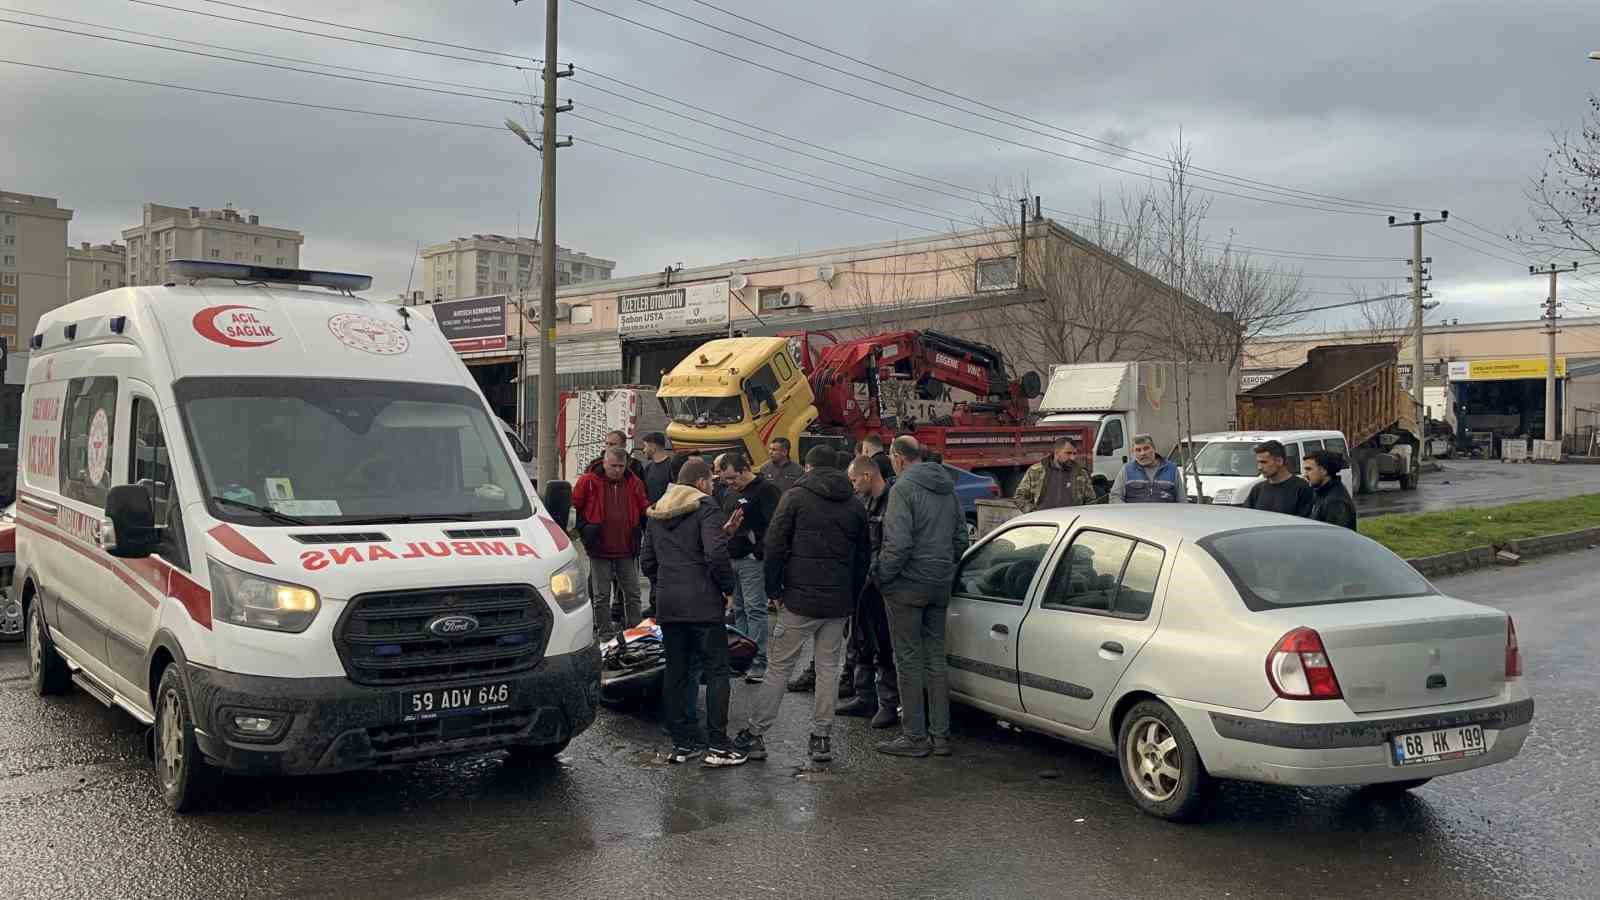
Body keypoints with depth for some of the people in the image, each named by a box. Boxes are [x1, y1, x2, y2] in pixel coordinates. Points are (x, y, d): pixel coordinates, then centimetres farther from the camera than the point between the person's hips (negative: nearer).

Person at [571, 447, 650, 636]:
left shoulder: (634, 483, 6)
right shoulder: (588, 482, -4)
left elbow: (644, 510, 16)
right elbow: (573, 508, 2)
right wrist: (584, 529, -3)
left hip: (627, 550, 3)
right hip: (599, 550, -2)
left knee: (632, 594, 6)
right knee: (601, 596, 5)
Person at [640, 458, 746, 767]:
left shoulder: (656, 514, 15)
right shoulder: (705, 508, -8)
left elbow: (646, 561, 17)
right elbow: (716, 553, -19)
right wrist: (728, 588, -7)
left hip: (668, 605, 7)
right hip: (703, 604, -6)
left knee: (676, 672, 11)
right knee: (716, 672, 0)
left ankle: (681, 743, 15)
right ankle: (717, 746, -2)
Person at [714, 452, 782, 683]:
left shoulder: (766, 490, -8)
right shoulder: (729, 492, 18)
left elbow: (774, 526, -15)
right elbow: (722, 520, 28)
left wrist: (759, 552, -18)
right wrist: (725, 528, 5)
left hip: (752, 560, -8)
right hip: (731, 558, 8)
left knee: (755, 610, -7)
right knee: (738, 610, 11)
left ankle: (758, 664, -4)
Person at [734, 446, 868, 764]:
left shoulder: (795, 497, -2)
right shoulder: (855, 505, 10)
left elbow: (774, 546, -6)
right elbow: (862, 558, 12)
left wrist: (774, 590, 2)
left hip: (800, 599, -3)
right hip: (839, 603, 3)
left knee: (779, 667, 3)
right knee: (829, 668, 10)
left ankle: (755, 734, 7)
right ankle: (822, 738, 12)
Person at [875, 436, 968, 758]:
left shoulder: (904, 488, -14)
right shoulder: (947, 487, 11)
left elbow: (898, 543, -21)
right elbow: (961, 537, 16)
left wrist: (881, 575, -8)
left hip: (908, 585, -7)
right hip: (941, 586, 7)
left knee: (909, 660, 1)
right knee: (935, 658, 13)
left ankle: (915, 736, 5)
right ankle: (941, 735, 16)